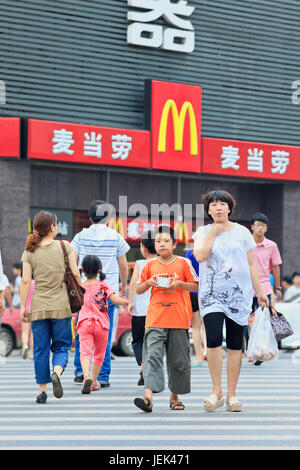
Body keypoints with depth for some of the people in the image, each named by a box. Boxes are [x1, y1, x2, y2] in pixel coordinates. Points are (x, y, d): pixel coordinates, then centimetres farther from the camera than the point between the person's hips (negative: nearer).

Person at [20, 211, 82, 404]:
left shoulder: (30, 252, 1)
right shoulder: (64, 246, -2)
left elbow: (25, 281, -3)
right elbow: (75, 273, -5)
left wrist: (23, 306, 3)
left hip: (38, 307, 1)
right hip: (61, 306, -1)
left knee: (40, 350, 9)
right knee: (61, 346, 9)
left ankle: (43, 390, 8)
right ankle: (57, 372, -20)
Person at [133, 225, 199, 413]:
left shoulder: (183, 263, 4)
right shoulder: (150, 265, 9)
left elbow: (196, 286, 5)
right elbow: (139, 290, 16)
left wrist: (179, 283, -11)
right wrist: (148, 283, -4)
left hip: (179, 320, 0)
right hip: (155, 320, 0)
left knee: (179, 360, 6)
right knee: (153, 356, -14)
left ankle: (175, 396, 23)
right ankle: (148, 397, -23)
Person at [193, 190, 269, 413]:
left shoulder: (242, 232, 8)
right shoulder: (203, 232, 7)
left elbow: (251, 264, 11)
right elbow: (200, 255, -11)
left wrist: (259, 291, 7)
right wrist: (213, 232, -7)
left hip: (238, 293, 1)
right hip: (211, 293, -1)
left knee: (235, 345, 2)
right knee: (213, 340, -16)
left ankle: (231, 395, 10)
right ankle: (217, 392, -5)